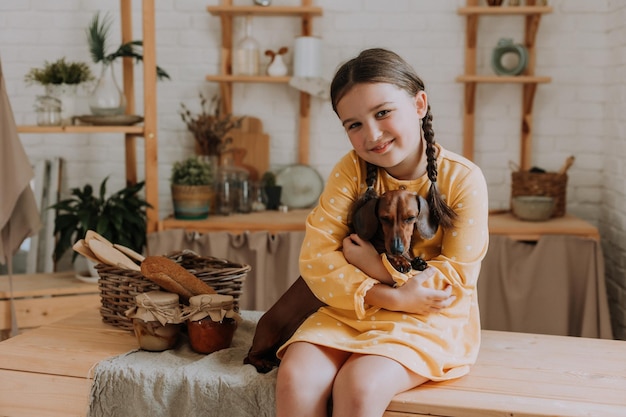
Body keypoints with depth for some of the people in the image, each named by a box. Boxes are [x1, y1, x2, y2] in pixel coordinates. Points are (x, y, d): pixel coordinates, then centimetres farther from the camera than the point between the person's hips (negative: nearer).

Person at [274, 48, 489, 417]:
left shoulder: (463, 179, -10)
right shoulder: (351, 171, -5)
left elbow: (455, 280, -10)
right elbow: (315, 259, -11)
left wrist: (379, 268, -14)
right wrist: (391, 296, -20)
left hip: (432, 321, -2)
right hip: (353, 311, 3)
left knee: (359, 385, -31)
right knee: (296, 377, -25)